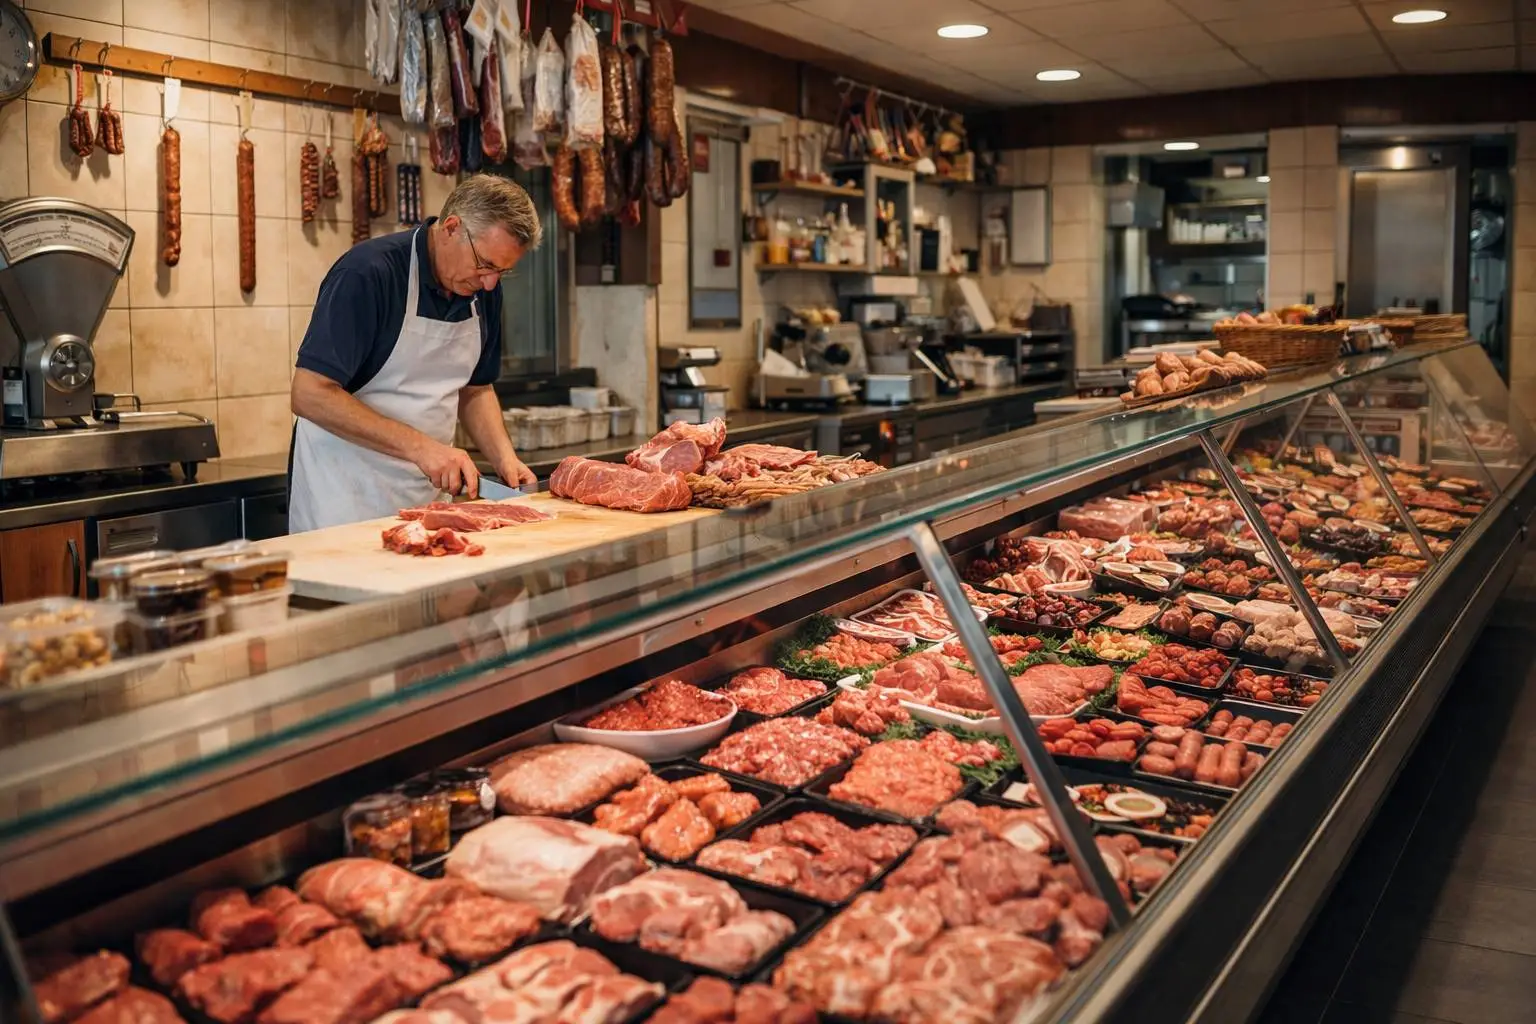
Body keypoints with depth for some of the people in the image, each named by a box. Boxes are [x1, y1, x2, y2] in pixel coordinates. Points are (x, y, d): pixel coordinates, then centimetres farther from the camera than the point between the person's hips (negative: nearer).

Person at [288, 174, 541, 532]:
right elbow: (310, 395, -22)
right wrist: (420, 446, -25)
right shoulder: (367, 273, -19)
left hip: (430, 495, 6)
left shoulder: (484, 289, 2)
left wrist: (504, 457, -2)